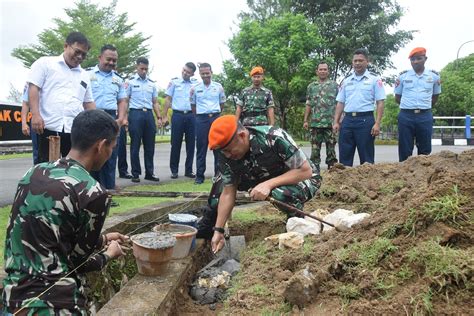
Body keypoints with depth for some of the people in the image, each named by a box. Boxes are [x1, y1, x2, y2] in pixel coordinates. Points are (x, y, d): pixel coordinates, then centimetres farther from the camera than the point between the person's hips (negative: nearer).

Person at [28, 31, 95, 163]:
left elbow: (88, 102, 21)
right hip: (49, 127, -4)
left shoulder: (84, 75, 20)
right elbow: (33, 88, -2)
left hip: (76, 131, 4)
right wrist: (35, 114, -14)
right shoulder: (45, 63, 7)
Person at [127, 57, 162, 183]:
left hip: (149, 115, 4)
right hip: (135, 114, -4)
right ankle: (135, 173, 9)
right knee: (135, 145, 0)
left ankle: (149, 173, 15)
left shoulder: (152, 84, 15)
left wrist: (159, 117, 9)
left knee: (150, 146, 6)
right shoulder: (130, 82, 3)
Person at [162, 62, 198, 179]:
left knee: (191, 143, 4)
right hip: (178, 115, -1)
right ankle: (174, 170, 11)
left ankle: (189, 170, 14)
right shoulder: (174, 82, 6)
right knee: (176, 143, 2)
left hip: (191, 115, 2)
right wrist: (164, 116, -1)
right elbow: (168, 99, 6)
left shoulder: (196, 84, 10)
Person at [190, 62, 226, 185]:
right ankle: (199, 175, 6)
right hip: (201, 119, -1)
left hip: (216, 117, 1)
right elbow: (193, 105, 12)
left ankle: (218, 174, 12)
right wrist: (199, 115, 11)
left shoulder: (218, 87, 5)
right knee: (201, 148, 1)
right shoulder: (195, 88, 3)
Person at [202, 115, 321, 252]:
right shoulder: (226, 155, -17)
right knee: (220, 182, -8)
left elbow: (306, 171, -29)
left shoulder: (275, 138, -34)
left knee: (281, 193, -38)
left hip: (303, 179, -5)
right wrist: (218, 231, -14)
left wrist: (269, 184, -38)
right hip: (264, 180, 5)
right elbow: (228, 193, -10)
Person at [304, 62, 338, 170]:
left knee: (331, 148, 3)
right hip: (315, 123, 2)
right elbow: (308, 105, 12)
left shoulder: (334, 85, 6)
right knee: (315, 148, 5)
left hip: (330, 122, -2)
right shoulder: (311, 86, 12)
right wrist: (306, 120, 6)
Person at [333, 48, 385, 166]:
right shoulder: (346, 80, 14)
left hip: (365, 120, -4)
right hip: (347, 120, 4)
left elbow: (380, 103, -3)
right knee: (344, 157, 7)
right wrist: (336, 122, 6)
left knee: (366, 158, 2)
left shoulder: (374, 79, 2)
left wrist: (377, 123, -12)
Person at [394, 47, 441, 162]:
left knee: (425, 151, 6)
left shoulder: (434, 76, 6)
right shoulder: (403, 76, 5)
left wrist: (424, 105, 11)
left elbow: (435, 98, 17)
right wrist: (408, 105, 4)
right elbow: (397, 98, 11)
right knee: (405, 151, 3)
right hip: (406, 116, -1)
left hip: (425, 116, 1)